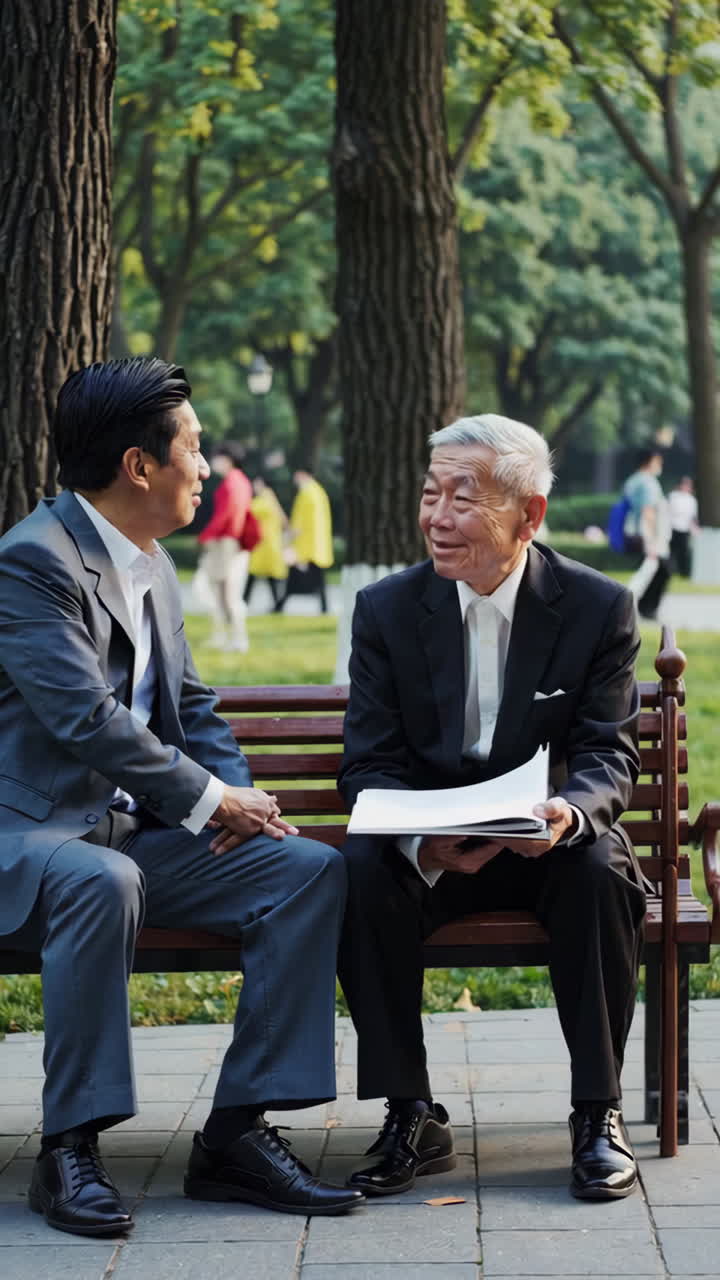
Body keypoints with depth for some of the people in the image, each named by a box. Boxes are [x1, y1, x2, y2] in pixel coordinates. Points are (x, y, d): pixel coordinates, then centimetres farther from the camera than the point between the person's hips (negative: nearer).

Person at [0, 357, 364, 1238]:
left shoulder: (150, 565, 16)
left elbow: (188, 705, 21)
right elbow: (84, 718, -23)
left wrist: (240, 798, 1)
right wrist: (210, 800, -17)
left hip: (137, 834, 8)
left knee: (310, 869, -10)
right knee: (102, 883, -41)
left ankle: (237, 1131, -12)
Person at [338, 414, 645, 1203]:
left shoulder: (599, 608, -5)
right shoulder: (387, 609, -2)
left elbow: (610, 754, -8)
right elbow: (370, 764, -6)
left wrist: (568, 810, -35)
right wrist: (420, 840, -29)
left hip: (547, 842, -1)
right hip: (428, 852, 1)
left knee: (600, 868, -33)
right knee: (360, 870, -29)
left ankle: (597, 1113, -19)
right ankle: (412, 1117, -19)